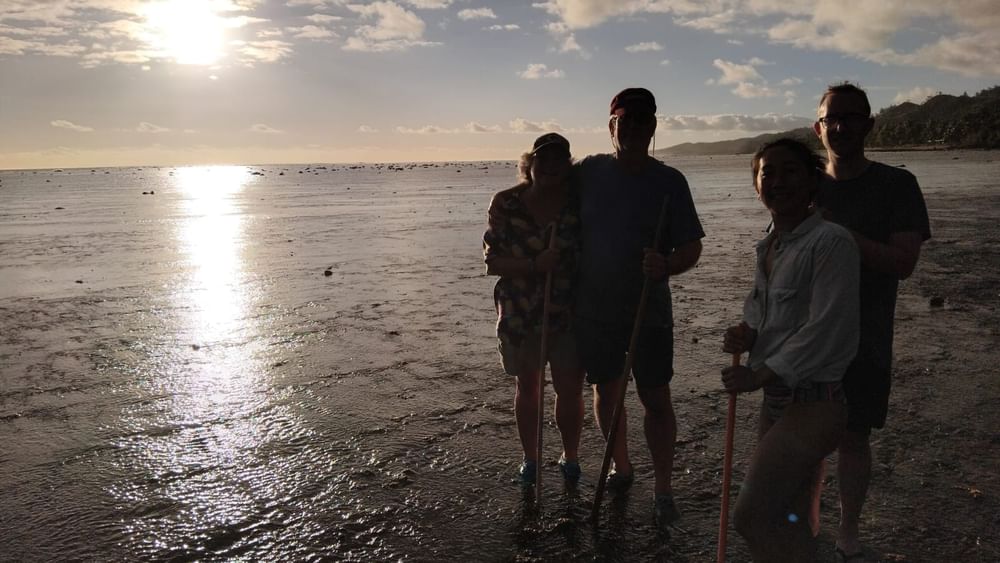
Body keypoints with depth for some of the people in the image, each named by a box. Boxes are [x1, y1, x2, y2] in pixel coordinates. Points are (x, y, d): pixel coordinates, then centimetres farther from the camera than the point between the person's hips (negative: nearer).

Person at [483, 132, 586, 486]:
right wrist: (535, 265, -24)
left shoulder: (579, 203, -6)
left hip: (569, 314, 0)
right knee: (527, 388, 15)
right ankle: (530, 458, 35)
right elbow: (492, 261, -9)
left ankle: (570, 457, 30)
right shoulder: (507, 204, -8)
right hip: (520, 314, 0)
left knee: (570, 390, 5)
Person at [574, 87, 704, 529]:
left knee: (656, 399, 1)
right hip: (593, 309, 2)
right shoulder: (587, 172, 0)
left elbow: (691, 247, -6)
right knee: (606, 391, 14)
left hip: (648, 310, -2)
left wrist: (667, 267, -28)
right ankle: (620, 467, 34)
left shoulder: (669, 181, -4)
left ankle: (663, 489, 14)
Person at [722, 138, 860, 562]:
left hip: (812, 405, -8)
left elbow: (826, 331, -22)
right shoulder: (768, 247, 9)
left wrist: (759, 375, -17)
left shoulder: (832, 243, -16)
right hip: (776, 402, 8)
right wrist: (748, 332, 0)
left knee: (752, 516, -10)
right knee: (786, 521, 19)